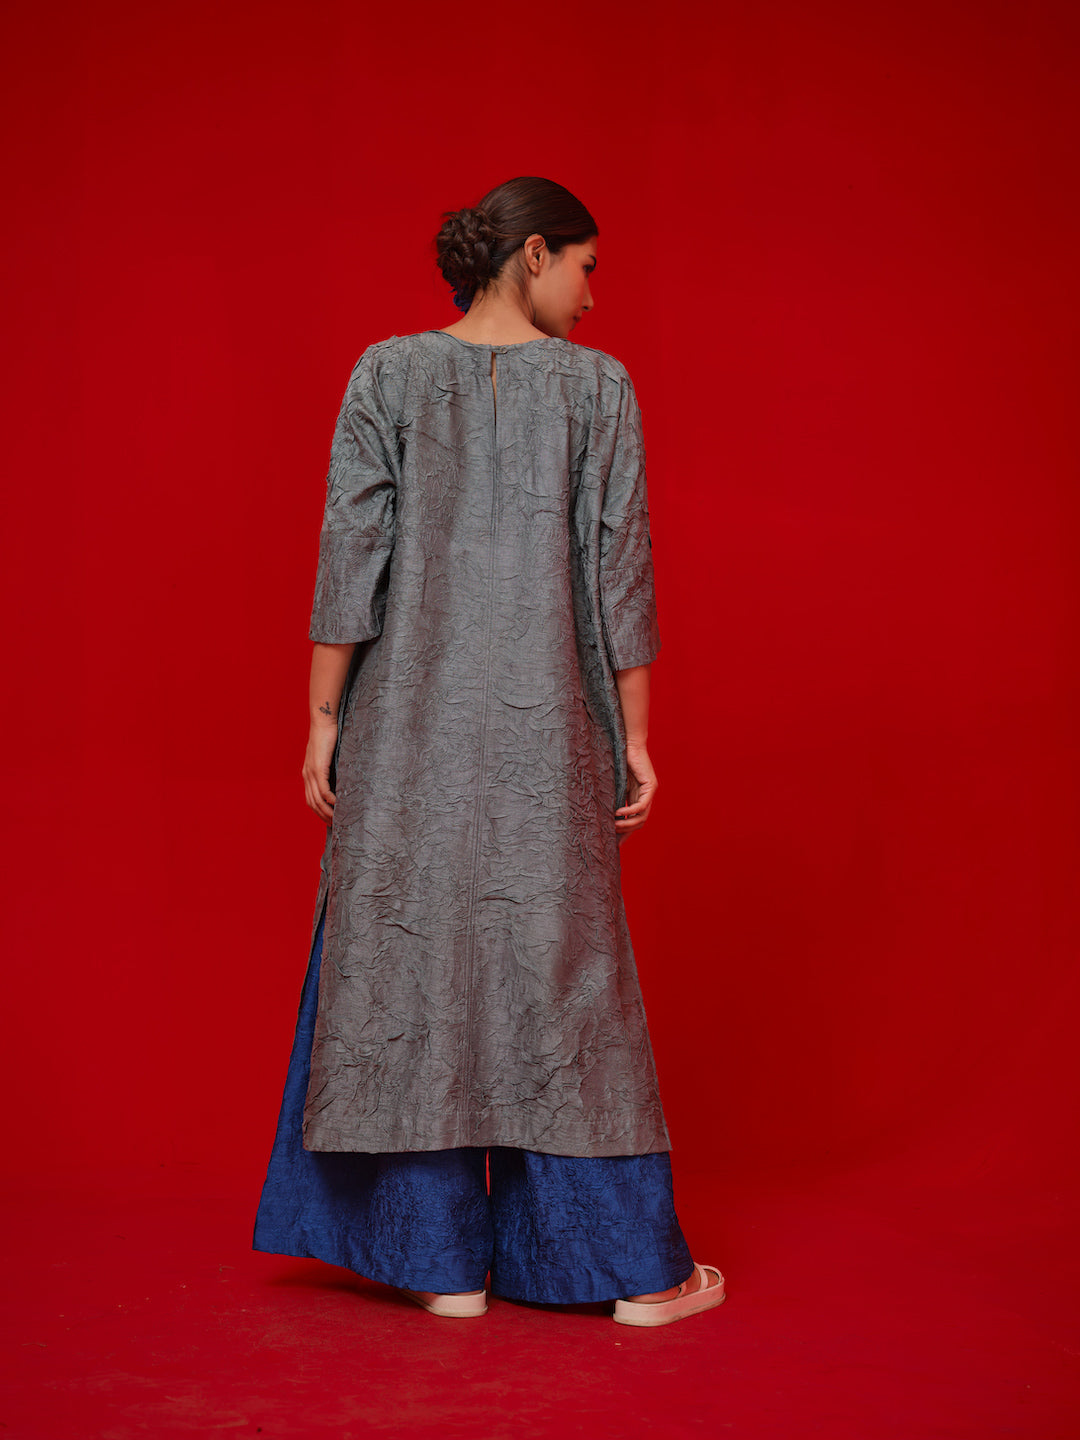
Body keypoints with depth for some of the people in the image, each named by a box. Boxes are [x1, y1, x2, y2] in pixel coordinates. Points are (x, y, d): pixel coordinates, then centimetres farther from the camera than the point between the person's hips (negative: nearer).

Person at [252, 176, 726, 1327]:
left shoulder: (387, 373, 1)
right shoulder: (597, 384, -2)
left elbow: (352, 553, -4)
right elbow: (618, 572, -4)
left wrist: (323, 718, 1)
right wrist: (635, 738, 1)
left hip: (409, 719, 1)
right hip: (544, 725, 0)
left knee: (412, 962, 9)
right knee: (563, 969, 7)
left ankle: (447, 1263, 14)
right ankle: (637, 1270, 14)